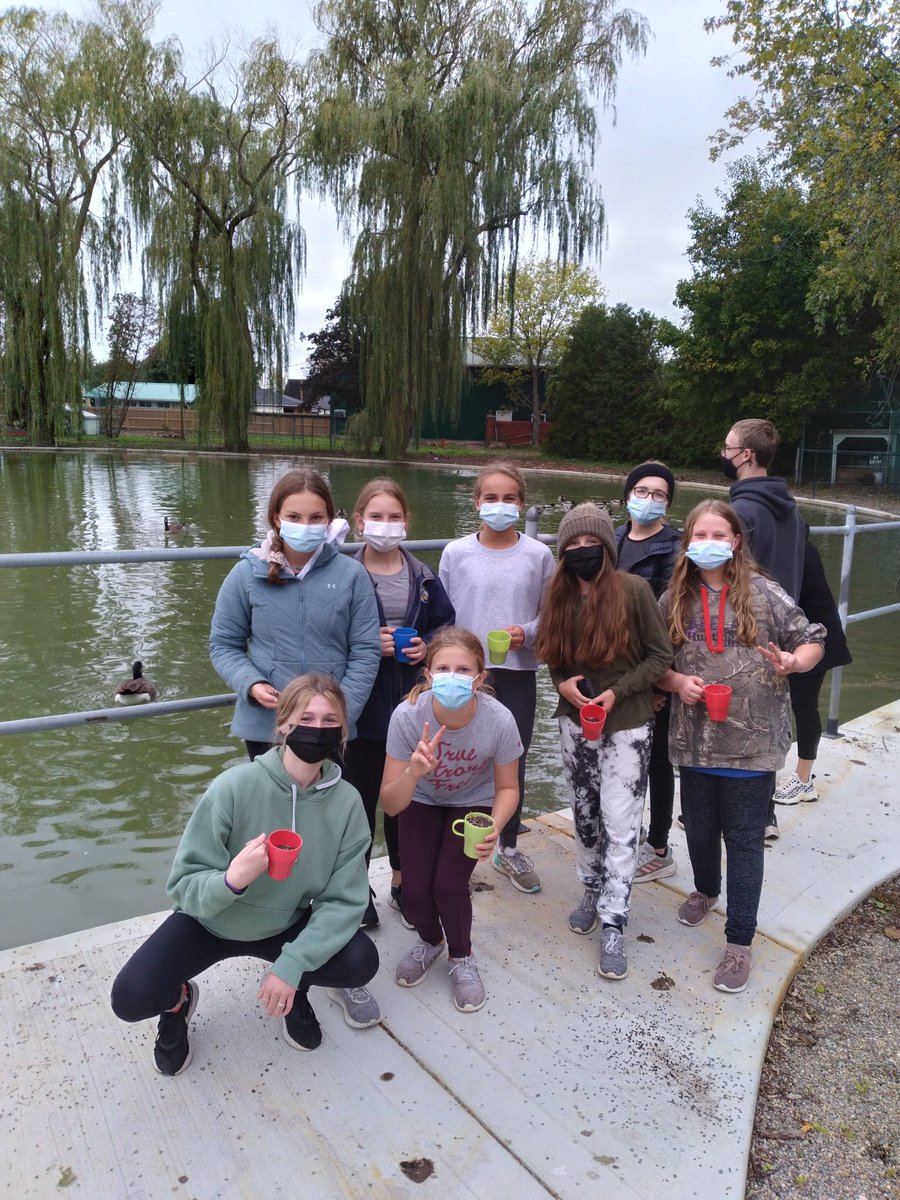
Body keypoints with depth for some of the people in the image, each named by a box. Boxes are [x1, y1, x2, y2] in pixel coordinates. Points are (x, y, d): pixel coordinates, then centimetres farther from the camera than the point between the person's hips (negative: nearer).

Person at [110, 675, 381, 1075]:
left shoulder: (346, 802, -19)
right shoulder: (235, 787, -27)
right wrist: (232, 879, -44)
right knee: (129, 998, -23)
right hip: (210, 922, -1)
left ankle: (299, 985, 12)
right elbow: (184, 886, -23)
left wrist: (293, 964, -28)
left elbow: (344, 899, -17)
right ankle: (177, 999, 14)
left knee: (361, 961, -22)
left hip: (285, 926, 2)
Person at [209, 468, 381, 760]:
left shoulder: (352, 574, -6)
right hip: (264, 725, 0)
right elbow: (223, 644, 4)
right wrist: (251, 685, -14)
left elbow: (366, 652, -4)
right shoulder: (246, 574, -4)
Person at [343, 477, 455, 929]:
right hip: (361, 706, -3)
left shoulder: (423, 577, 4)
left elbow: (446, 625, 11)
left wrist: (426, 646, -7)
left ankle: (402, 881, 34)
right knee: (360, 798, 9)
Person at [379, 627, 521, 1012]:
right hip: (423, 801, 1)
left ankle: (462, 958, 15)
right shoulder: (407, 716, -34)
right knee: (415, 893, -11)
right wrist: (412, 773, -48)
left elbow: (507, 788, -13)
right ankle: (431, 941, 27)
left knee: (448, 885, -19)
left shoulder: (499, 720, -33)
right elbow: (390, 804, -27)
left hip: (474, 802, -1)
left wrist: (494, 826, -33)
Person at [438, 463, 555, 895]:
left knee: (513, 762, 12)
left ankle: (509, 848, 33)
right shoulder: (456, 553, -1)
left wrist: (527, 633, -16)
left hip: (517, 673, 1)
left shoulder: (538, 555, -2)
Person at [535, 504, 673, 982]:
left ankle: (613, 925, 12)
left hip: (626, 725, -4)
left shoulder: (633, 589, -12)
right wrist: (563, 683, -9)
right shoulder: (559, 596, 1)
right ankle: (592, 891, 38)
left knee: (620, 825, -1)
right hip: (575, 723, 4)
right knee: (584, 816, 16)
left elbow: (661, 654, -8)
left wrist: (617, 692, -17)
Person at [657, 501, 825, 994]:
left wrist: (794, 662, -23)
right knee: (699, 828, 19)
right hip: (696, 740, 3)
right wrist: (676, 681, -12)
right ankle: (706, 889, 49)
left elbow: (812, 639, -2)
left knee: (744, 840, 5)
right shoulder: (675, 599, 1)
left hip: (752, 741, -3)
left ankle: (739, 941, 20)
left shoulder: (763, 593, -8)